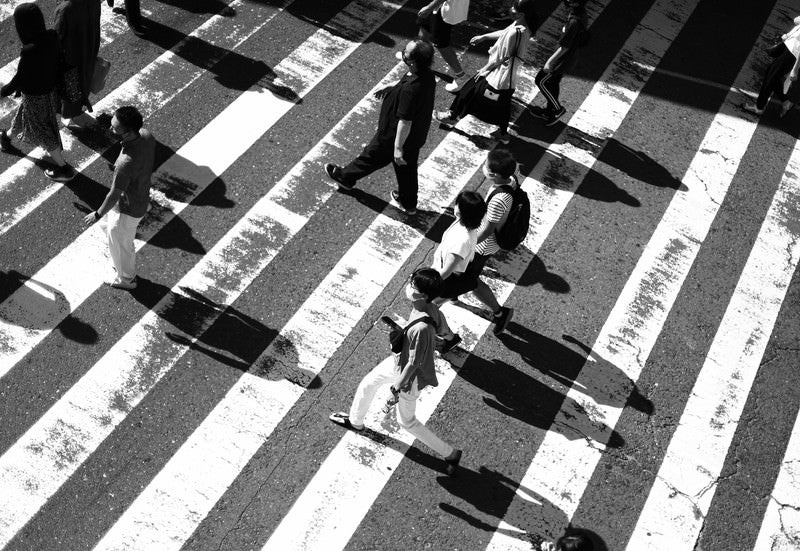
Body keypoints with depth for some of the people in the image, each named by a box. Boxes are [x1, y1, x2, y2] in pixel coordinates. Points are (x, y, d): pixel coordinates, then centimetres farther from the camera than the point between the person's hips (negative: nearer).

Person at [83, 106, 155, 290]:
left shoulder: (126, 163, -41)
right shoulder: (146, 135, -19)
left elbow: (114, 196, -26)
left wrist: (97, 214, -9)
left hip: (127, 209, -8)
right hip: (141, 197, 8)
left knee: (120, 244, 20)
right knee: (108, 226, 33)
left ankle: (126, 279, 48)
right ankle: (123, 265, 56)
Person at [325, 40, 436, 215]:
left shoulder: (410, 89, -38)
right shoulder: (428, 76, -12)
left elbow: (405, 122, -31)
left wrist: (398, 147, -21)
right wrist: (391, 89, 5)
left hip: (395, 135, -7)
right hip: (417, 136, 8)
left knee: (371, 157, 18)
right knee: (407, 168, 26)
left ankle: (345, 177, 43)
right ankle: (408, 203, 45)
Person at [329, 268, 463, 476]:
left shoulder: (422, 328, -42)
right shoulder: (432, 308, -18)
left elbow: (413, 364, -30)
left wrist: (397, 388, -18)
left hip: (410, 376, -8)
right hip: (398, 360, 9)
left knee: (407, 421, 15)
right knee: (367, 384, 26)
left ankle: (450, 453, 30)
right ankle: (355, 421, 56)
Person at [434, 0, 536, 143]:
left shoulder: (515, 32, -31)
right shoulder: (525, 27, -6)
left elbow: (501, 57, -22)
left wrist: (484, 69, -8)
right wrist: (483, 37, 19)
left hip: (500, 75, -7)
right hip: (511, 77, 7)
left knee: (472, 90, 12)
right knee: (503, 103, 24)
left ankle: (452, 116, 30)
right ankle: (503, 133, 39)